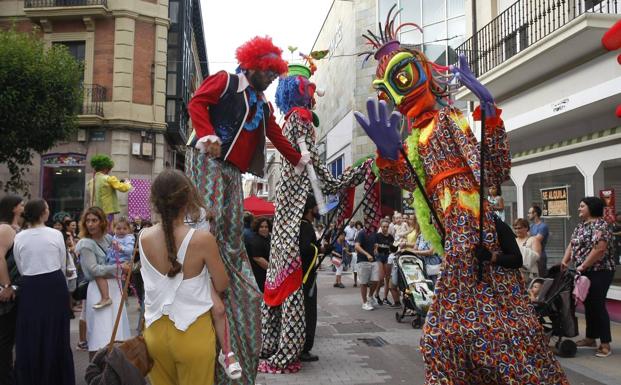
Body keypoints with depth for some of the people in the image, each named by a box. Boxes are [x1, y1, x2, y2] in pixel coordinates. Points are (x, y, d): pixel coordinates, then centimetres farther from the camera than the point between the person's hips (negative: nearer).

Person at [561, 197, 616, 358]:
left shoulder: (600, 225, -14)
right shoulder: (580, 226, 14)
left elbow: (599, 249, -23)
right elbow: (572, 245, 14)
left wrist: (582, 266, -20)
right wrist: (565, 261, -1)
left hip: (599, 272, -8)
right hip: (586, 272, 8)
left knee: (598, 305, -7)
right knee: (588, 304, 13)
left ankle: (605, 344, -1)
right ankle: (590, 338, 23)